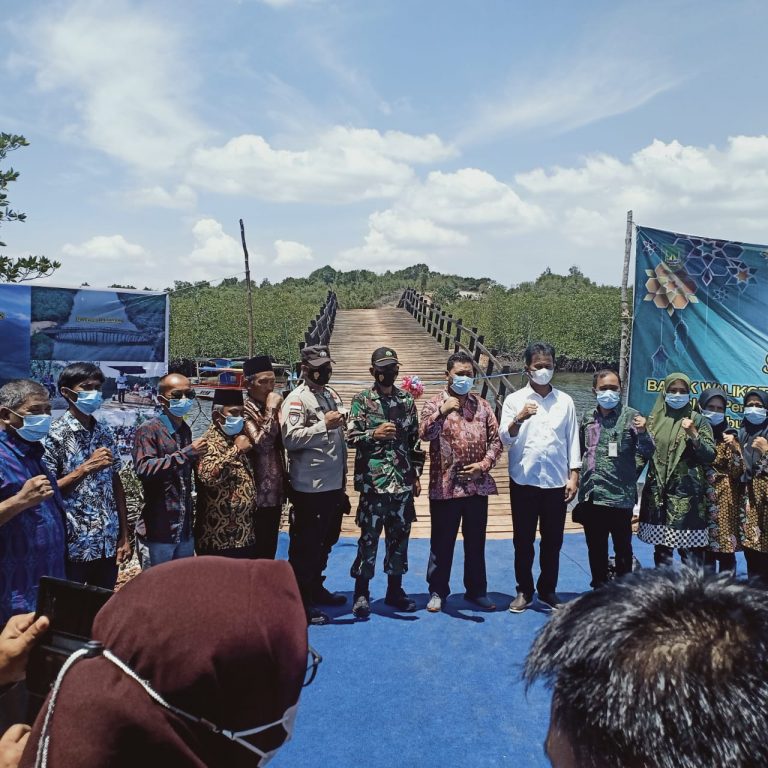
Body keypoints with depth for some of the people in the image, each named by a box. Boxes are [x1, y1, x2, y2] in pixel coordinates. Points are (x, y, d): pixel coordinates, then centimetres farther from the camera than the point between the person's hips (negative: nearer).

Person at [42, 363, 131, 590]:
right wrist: (86, 467, -18)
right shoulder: (54, 435, -8)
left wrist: (124, 537, 8)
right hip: (73, 546, -5)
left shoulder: (105, 433, 9)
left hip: (108, 543, 5)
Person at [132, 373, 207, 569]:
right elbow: (143, 469, -25)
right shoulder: (148, 430, -10)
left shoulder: (186, 430, 13)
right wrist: (186, 454, -26)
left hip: (185, 530, 7)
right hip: (158, 532, -7)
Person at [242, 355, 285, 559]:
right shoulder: (244, 410, -11)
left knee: (270, 546, 15)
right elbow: (262, 443, -25)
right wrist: (271, 410, -20)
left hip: (275, 489, 7)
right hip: (257, 491, -7)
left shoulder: (272, 408, 10)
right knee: (257, 549, -1)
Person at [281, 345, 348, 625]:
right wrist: (324, 425, -27)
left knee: (327, 539, 20)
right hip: (310, 486, -9)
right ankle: (300, 604, 9)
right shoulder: (297, 399, -13)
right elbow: (290, 438, -24)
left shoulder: (332, 395, 14)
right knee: (305, 545, 0)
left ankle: (315, 588, 37)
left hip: (334, 484, 9)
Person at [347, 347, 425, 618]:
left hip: (403, 482, 4)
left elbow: (415, 440, 13)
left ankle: (395, 590, 23)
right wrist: (374, 434, -21)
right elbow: (350, 438, -5)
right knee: (369, 537, 1)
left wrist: (417, 475, 11)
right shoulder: (361, 400, -2)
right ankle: (361, 593, 13)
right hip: (373, 481, -4)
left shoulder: (407, 400, 10)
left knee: (400, 536, 10)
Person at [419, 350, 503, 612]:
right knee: (442, 543, 6)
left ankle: (477, 590, 26)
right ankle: (438, 591, 19)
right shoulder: (435, 404, -1)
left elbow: (495, 440, 8)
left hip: (478, 485, 3)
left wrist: (484, 464, -6)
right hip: (445, 486, -3)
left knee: (476, 542, 13)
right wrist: (442, 411, -30)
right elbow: (425, 434, -18)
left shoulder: (482, 405, 10)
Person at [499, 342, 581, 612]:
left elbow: (572, 440, 7)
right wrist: (519, 419, -27)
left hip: (556, 481, 1)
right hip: (524, 481, -1)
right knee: (523, 540, 6)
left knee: (552, 541, 9)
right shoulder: (514, 400, 0)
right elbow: (505, 439, -8)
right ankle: (524, 592, 19)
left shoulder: (565, 401, 6)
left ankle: (548, 591, 23)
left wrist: (573, 476, 1)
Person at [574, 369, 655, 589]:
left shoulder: (630, 416, -5)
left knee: (622, 547, 7)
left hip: (620, 496, -5)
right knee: (595, 548, 15)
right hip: (591, 495, 5)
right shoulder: (588, 418, 8)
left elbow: (647, 453, -11)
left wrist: (642, 433, -27)